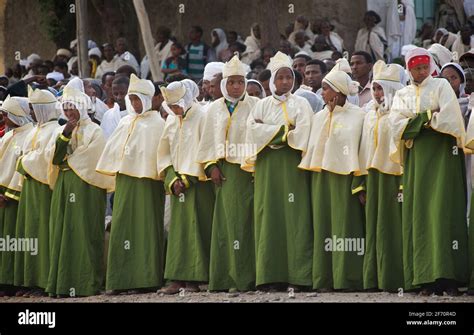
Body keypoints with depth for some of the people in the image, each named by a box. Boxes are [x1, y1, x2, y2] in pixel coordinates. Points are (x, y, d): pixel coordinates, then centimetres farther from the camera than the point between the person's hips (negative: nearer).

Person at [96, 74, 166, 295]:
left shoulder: (156, 123, -2)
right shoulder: (126, 122, 17)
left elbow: (157, 152, -8)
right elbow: (114, 148, 18)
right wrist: (115, 170, 10)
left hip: (145, 180, -6)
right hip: (124, 180, 6)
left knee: (145, 227, -5)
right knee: (122, 227, 3)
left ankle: (145, 279, -3)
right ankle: (122, 279, 4)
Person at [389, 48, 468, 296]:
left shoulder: (441, 86, 4)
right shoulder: (403, 95, 15)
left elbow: (449, 117, -10)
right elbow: (396, 125, 0)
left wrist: (416, 122, -2)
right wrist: (428, 119, -8)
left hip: (442, 154, -4)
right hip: (416, 157, 4)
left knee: (443, 211, -12)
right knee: (419, 214, -2)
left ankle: (448, 277, -16)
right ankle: (426, 278, -3)